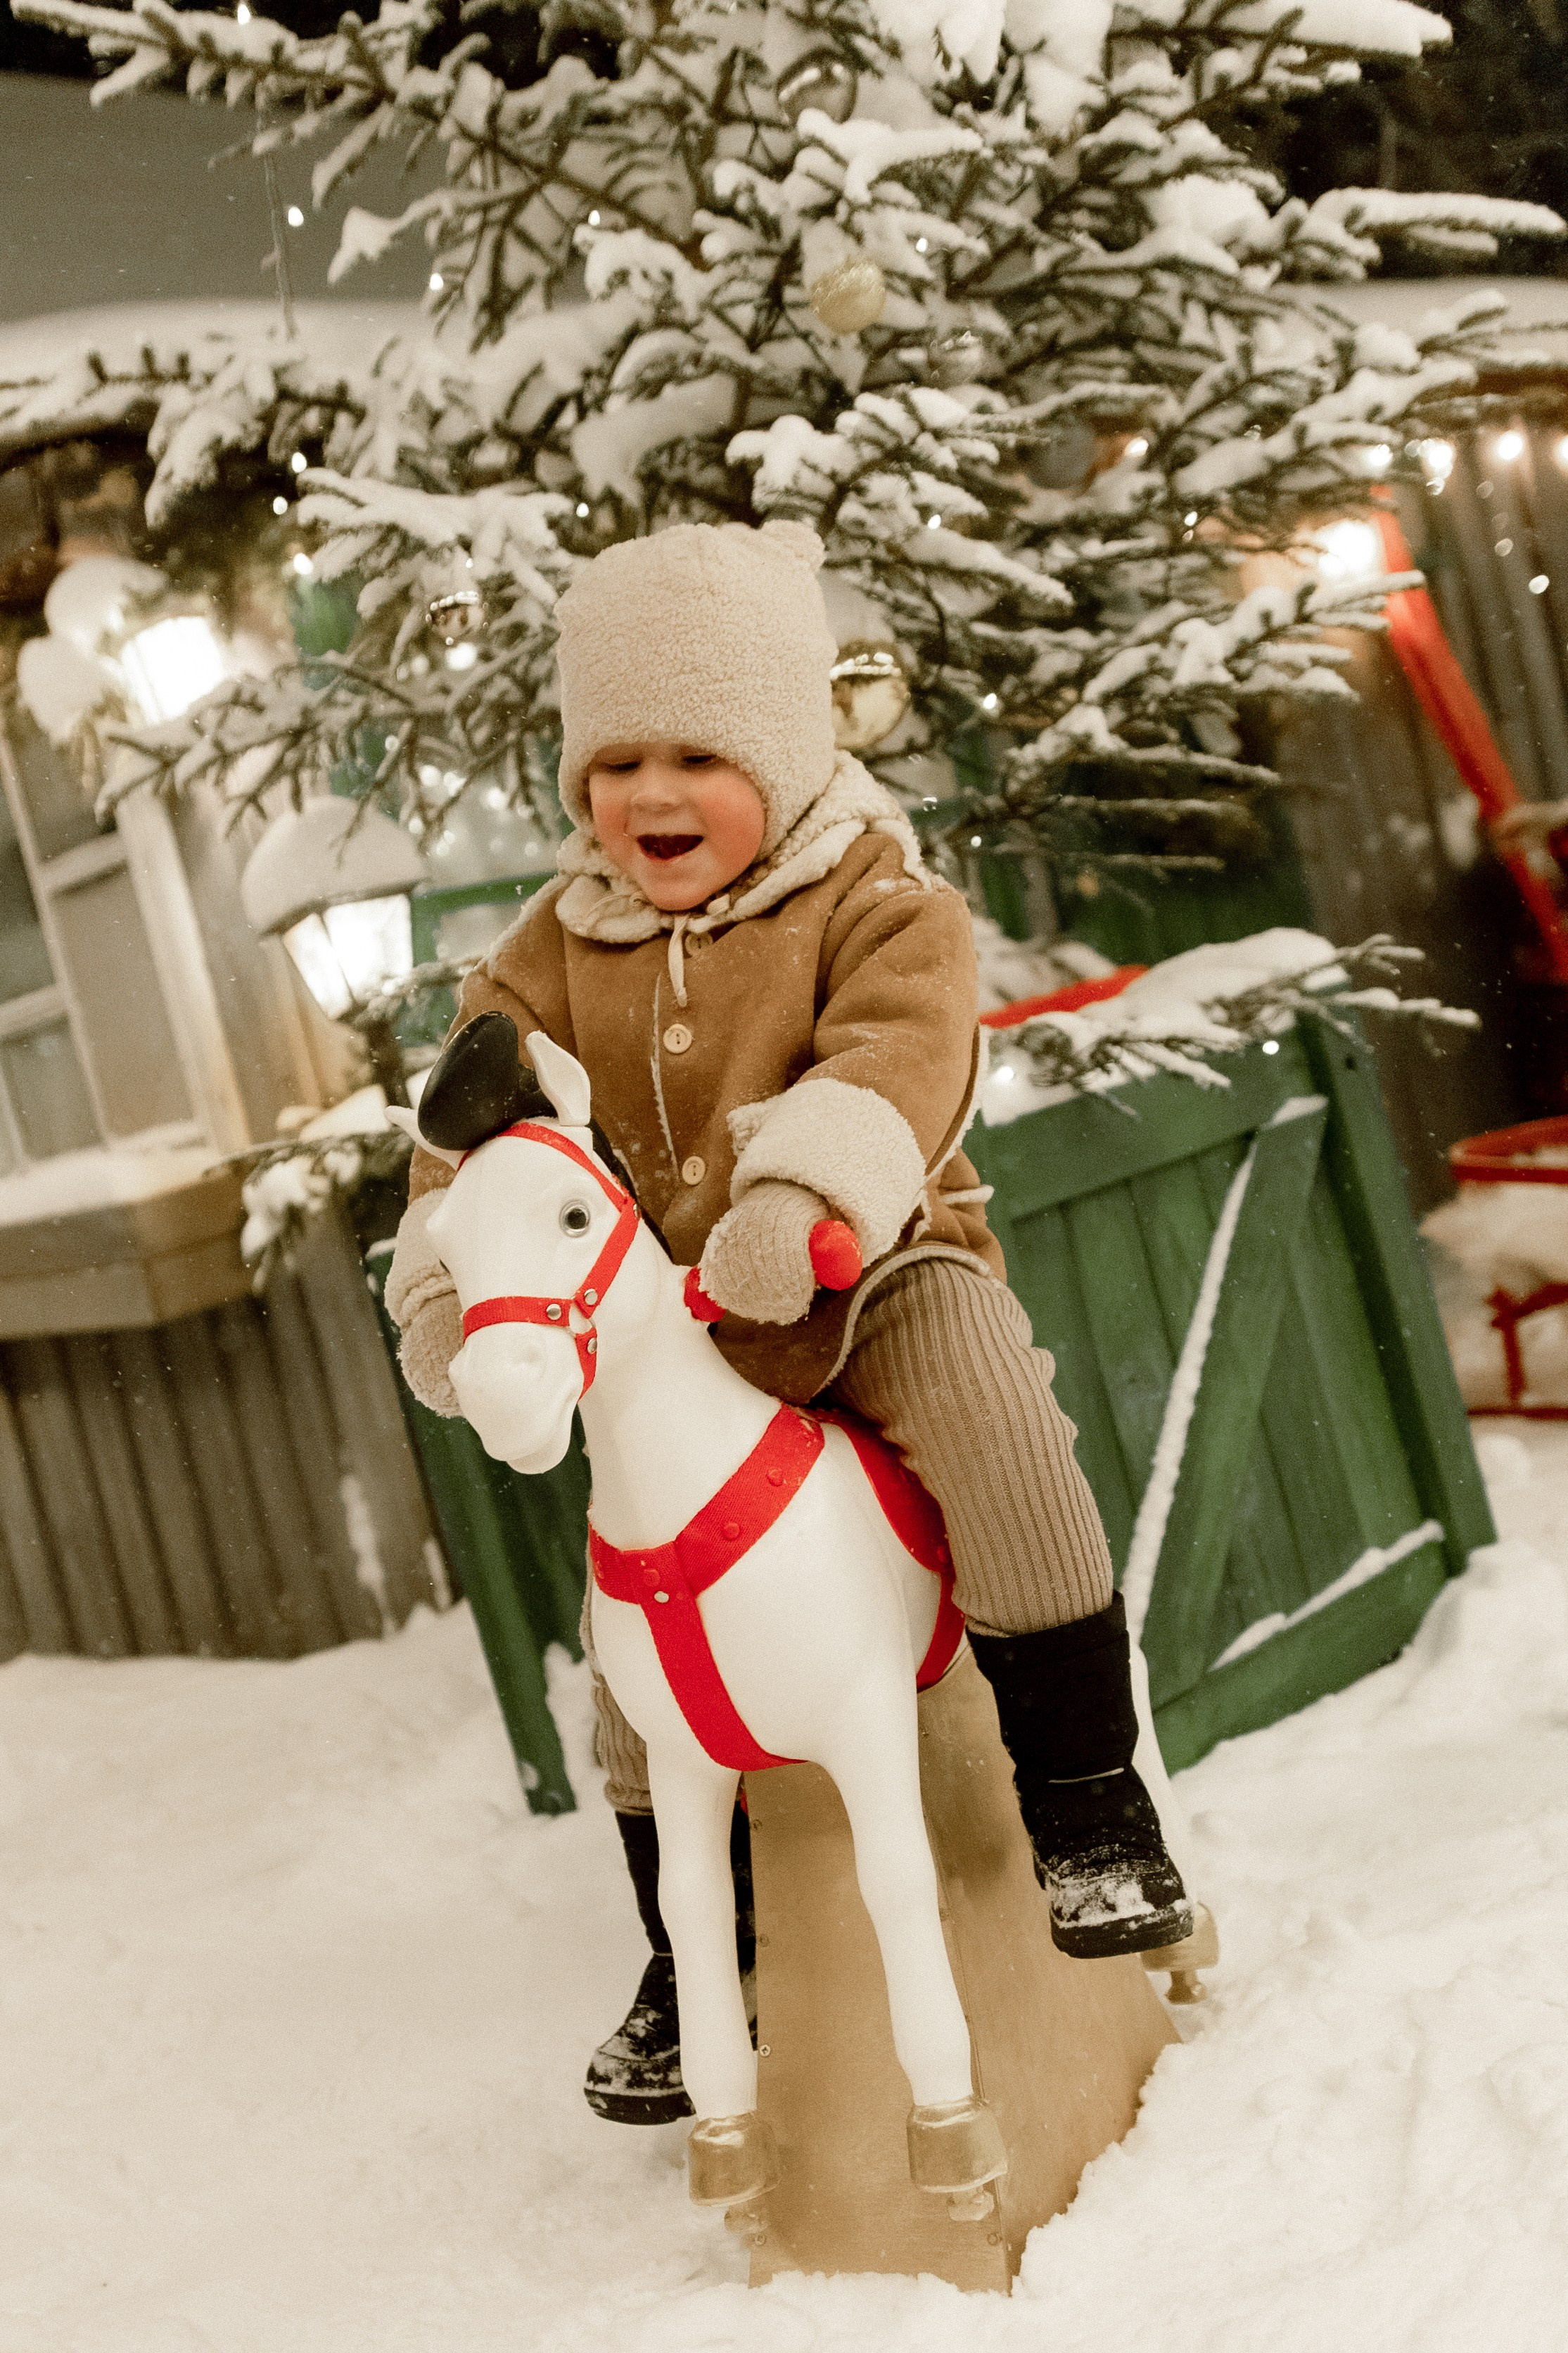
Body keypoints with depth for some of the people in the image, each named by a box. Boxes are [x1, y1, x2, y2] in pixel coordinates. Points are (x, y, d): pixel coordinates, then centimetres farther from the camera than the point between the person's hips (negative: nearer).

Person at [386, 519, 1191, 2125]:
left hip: (870, 1270, -4)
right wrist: (445, 1280, -17)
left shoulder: (874, 894, -9)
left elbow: (901, 1046, -28)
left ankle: (1086, 1792, -19)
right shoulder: (556, 949, 4)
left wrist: (805, 1186, -48)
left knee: (988, 1404, -35)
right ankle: (689, 1958, 24)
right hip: (671, 1331, 4)